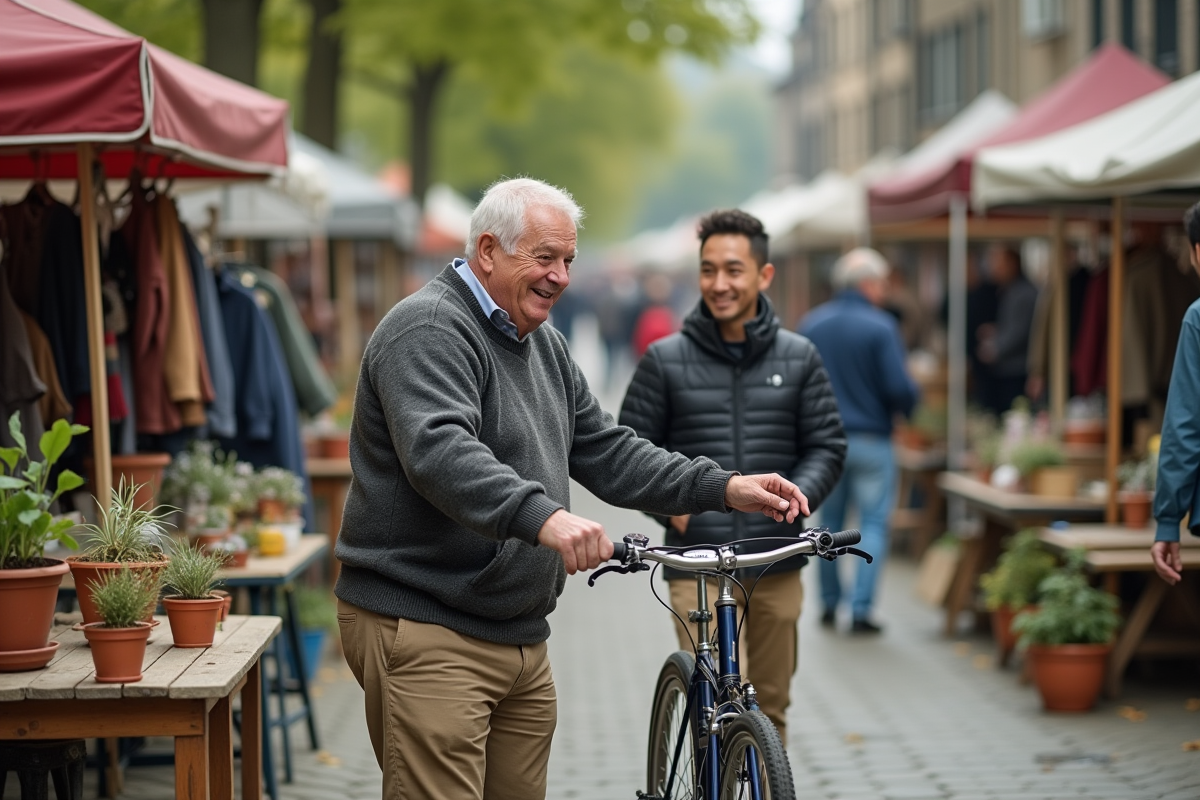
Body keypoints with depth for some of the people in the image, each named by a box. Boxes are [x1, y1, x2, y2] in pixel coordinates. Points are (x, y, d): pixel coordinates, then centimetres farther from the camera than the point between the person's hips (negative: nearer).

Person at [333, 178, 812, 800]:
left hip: (520, 638, 9)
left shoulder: (543, 344, 18)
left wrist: (725, 489, 6)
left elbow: (605, 453, 19)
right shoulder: (430, 329, -13)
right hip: (427, 633, -9)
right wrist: (542, 515, -45)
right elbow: (438, 451, -30)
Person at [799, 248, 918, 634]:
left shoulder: (811, 324, 2)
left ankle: (829, 603, 21)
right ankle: (861, 608, -4)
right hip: (870, 439, -4)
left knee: (829, 524, 16)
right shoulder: (880, 326, -12)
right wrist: (908, 403, 7)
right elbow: (899, 388, -15)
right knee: (873, 524, 2)